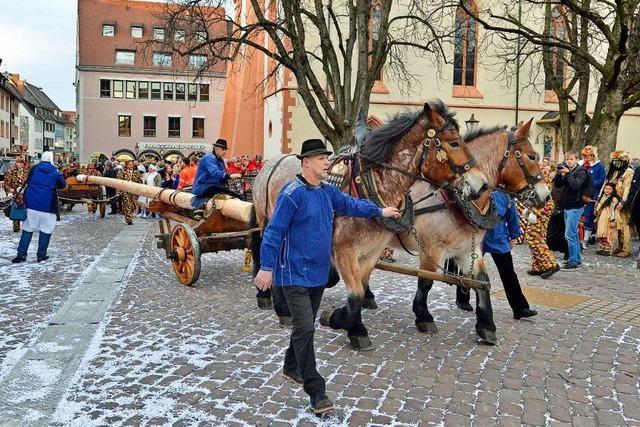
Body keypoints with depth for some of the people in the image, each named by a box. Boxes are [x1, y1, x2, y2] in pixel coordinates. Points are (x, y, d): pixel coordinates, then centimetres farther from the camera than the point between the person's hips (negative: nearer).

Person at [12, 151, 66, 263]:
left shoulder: (34, 168, 5)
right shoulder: (55, 172, -3)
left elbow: (27, 181, 11)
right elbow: (63, 185, 8)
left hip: (31, 203, 3)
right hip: (47, 205, -3)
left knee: (27, 228, 10)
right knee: (46, 230, 6)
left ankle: (21, 254, 8)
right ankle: (41, 255, 8)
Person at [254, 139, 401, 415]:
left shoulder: (327, 192, 7)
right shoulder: (292, 193, -17)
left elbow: (351, 204, 25)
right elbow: (274, 232, -19)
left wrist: (379, 211, 31)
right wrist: (266, 267, -22)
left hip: (318, 274, 8)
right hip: (295, 275, -8)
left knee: (305, 326, 20)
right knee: (305, 329, -9)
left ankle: (291, 369, 40)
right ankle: (316, 392, -1)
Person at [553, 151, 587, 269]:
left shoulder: (581, 171, -8)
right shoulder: (567, 171, 13)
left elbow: (576, 185, -22)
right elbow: (557, 184, 9)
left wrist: (568, 173, -20)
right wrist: (559, 173, -5)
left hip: (575, 207, -8)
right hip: (567, 206, 8)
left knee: (569, 234, -10)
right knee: (573, 234, 14)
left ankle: (573, 261, -4)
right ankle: (577, 258, 22)